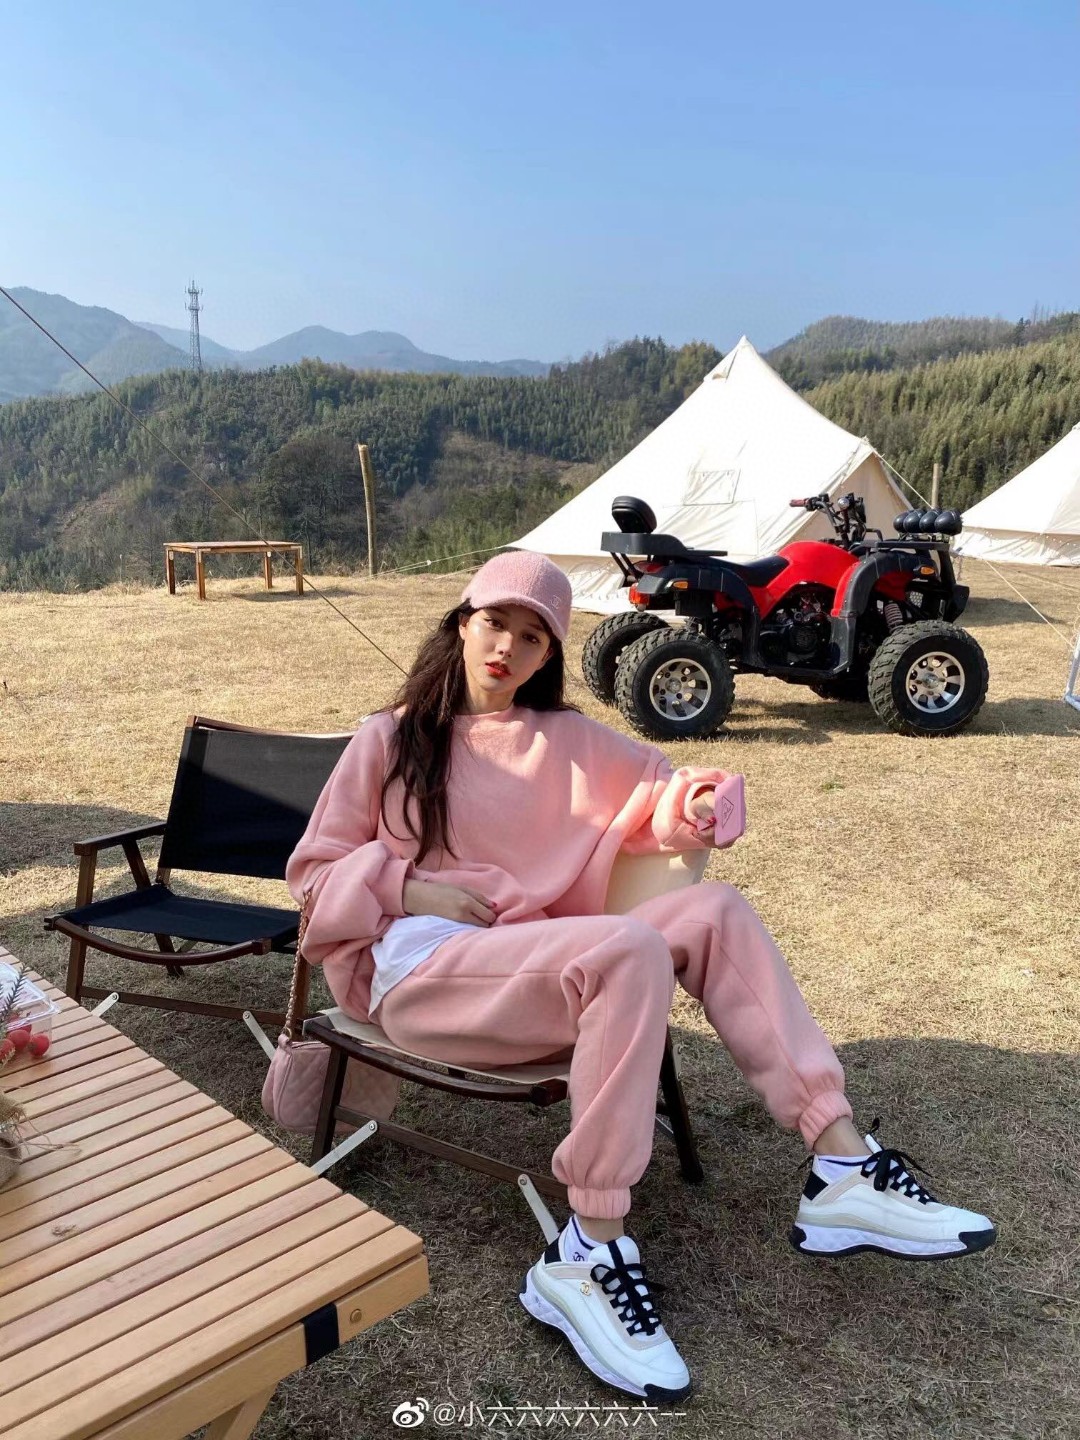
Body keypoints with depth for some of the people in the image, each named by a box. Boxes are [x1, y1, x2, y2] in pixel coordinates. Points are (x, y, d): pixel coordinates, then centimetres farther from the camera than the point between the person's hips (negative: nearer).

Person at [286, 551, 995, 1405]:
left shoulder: (571, 739, 19)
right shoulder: (388, 740, 9)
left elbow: (662, 789, 21)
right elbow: (315, 871, 8)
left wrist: (696, 803, -3)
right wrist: (405, 885, -11)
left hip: (540, 963, 5)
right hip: (420, 967, -4)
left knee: (715, 910, -18)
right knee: (630, 949, -33)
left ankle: (842, 1170, -22)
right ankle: (586, 1260, -28)